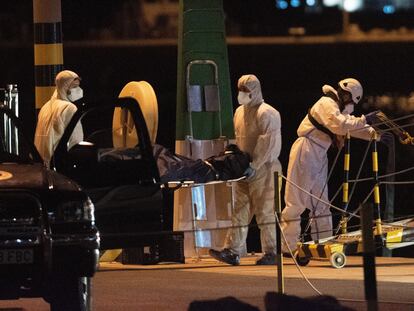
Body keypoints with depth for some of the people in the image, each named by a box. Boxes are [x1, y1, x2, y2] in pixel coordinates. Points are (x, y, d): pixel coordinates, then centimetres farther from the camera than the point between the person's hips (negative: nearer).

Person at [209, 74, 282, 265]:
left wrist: (254, 165, -20)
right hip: (245, 171, 8)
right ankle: (232, 251, 3)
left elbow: (268, 143, -17)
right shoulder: (240, 112, 16)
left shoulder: (266, 113, -11)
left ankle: (271, 253, 1)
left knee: (265, 212, -4)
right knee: (239, 211, 4)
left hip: (263, 170, -8)